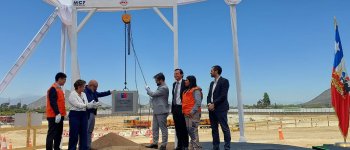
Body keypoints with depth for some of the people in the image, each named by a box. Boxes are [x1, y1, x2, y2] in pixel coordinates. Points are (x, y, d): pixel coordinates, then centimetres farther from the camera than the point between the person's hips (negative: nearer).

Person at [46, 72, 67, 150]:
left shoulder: (59, 88, 17)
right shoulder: (53, 89, -13)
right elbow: (53, 102, -21)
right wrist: (57, 113, -26)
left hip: (59, 115, 10)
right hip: (54, 116, -10)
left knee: (58, 134, 14)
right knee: (52, 134, -7)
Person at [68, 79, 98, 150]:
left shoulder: (83, 94, 12)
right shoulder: (72, 94, -9)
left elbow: (86, 104, 6)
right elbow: (77, 104, -20)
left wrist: (93, 105, -11)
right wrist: (87, 105, -29)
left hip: (83, 115, 7)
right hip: (75, 115, -7)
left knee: (84, 133, 8)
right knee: (74, 134, -1)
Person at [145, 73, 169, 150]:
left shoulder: (164, 88, -16)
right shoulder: (160, 87, 16)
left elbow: (153, 94, -18)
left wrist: (147, 88, -2)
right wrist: (152, 100, 6)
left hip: (161, 112, -10)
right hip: (156, 111, 10)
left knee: (163, 128, -1)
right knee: (154, 128, 13)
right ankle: (155, 143, 21)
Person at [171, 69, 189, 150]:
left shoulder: (185, 83, -9)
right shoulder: (174, 84, 13)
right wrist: (172, 107, 13)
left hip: (182, 108, -7)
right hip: (175, 108, 7)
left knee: (183, 128, 1)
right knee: (177, 128, 11)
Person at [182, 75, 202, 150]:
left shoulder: (195, 90, -6)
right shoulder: (186, 91, 20)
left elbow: (198, 102, -15)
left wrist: (192, 112, -19)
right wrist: (184, 111, 9)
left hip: (193, 114, -8)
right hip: (187, 114, 8)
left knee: (193, 131, -10)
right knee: (189, 131, 9)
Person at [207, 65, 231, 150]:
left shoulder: (224, 81, -4)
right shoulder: (212, 83, 19)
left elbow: (223, 96, -13)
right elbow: (209, 95, 15)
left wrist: (214, 104, -14)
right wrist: (209, 104, -4)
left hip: (221, 109, -7)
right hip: (212, 109, 7)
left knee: (225, 128, -5)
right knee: (214, 129, 8)